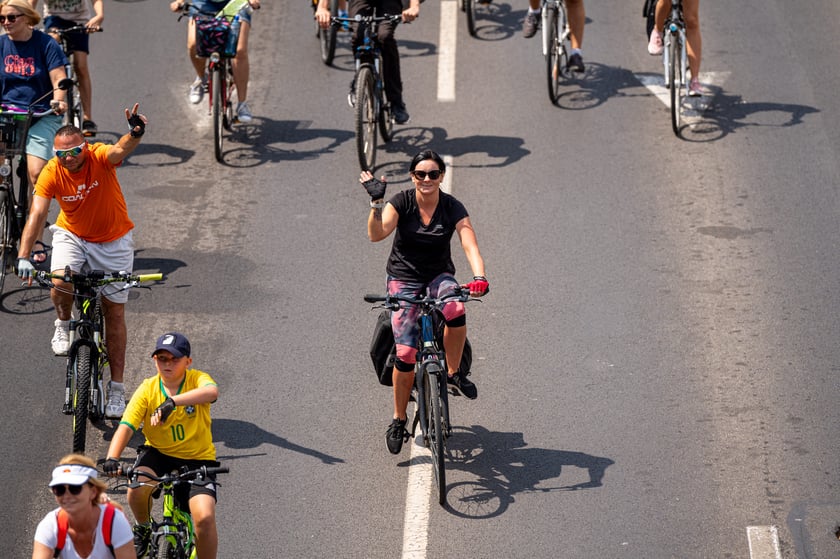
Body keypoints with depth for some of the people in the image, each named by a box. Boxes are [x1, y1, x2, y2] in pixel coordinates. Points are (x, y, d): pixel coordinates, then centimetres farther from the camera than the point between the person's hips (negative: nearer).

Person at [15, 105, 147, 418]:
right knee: (61, 281, -31)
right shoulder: (51, 172, -21)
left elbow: (120, 150, -48)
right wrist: (23, 257, -42)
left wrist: (135, 134, -72)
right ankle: (63, 324, 4)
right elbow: (37, 213, -29)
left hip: (113, 239, -1)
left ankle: (116, 388, 13)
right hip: (72, 235, 1)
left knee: (115, 312, 3)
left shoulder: (100, 157, -25)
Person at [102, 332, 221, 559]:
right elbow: (126, 427, -18)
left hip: (197, 459, -1)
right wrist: (112, 458, -37)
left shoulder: (197, 379, -12)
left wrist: (173, 401, -51)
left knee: (205, 517, -22)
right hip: (159, 453, 1)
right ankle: (142, 528, 3)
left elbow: (212, 391, -38)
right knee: (137, 486, -30)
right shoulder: (147, 389, -8)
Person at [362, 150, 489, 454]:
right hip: (403, 278, -1)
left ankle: (454, 372, -10)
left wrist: (479, 277, -38)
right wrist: (376, 202, -38)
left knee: (455, 310, -35)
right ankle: (398, 420, 6)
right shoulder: (401, 202, -11)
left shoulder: (452, 207, -10)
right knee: (406, 351, -13)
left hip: (439, 276, 1)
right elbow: (376, 234, -24)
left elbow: (470, 245, -21)